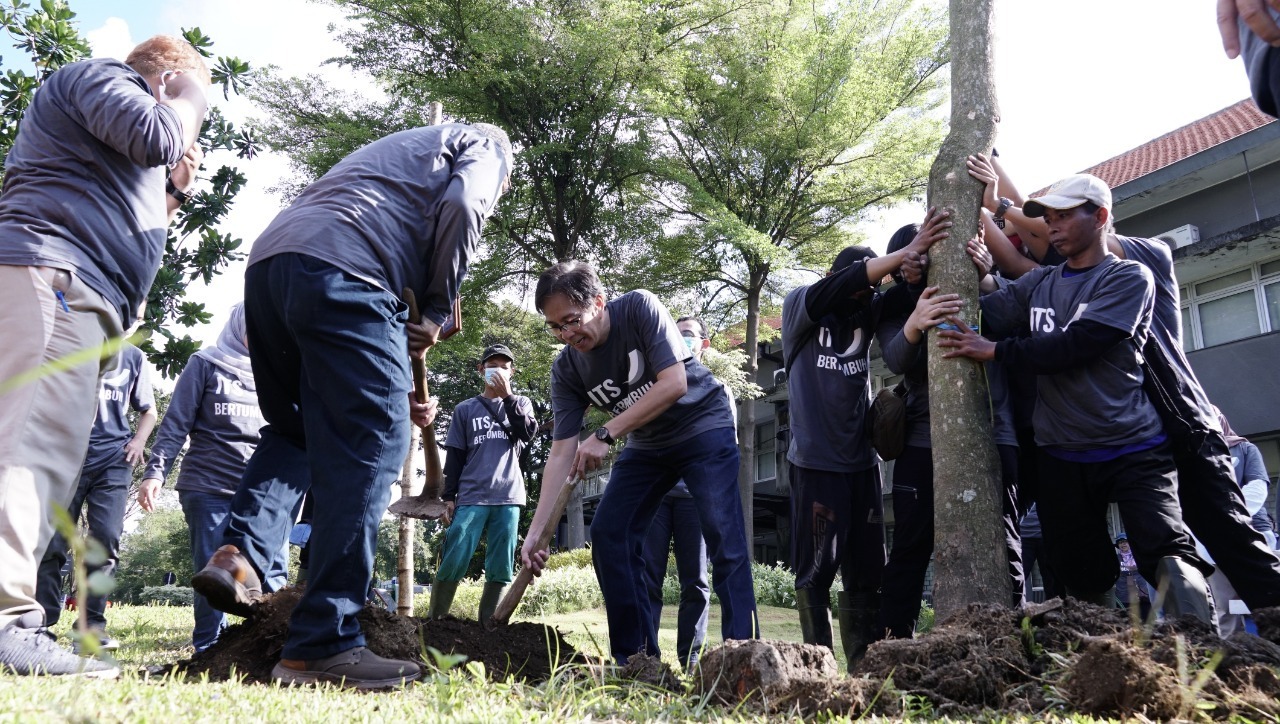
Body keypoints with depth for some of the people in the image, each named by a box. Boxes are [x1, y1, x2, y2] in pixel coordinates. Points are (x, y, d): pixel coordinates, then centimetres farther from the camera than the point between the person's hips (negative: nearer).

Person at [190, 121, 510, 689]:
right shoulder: (486, 144, 21)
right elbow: (460, 207, -7)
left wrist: (398, 397, 32)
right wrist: (437, 311, 4)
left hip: (265, 263, 8)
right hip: (338, 269, -8)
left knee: (292, 428, 25)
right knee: (369, 445, -7)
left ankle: (240, 553, 6)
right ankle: (322, 647, -7)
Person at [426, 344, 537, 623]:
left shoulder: (521, 403, 17)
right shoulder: (465, 409, 14)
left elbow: (528, 433, -3)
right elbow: (455, 457, 11)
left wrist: (507, 395, -7)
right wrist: (449, 497, 3)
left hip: (508, 498, 1)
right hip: (471, 498, -1)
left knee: (501, 570, -2)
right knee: (453, 564, -11)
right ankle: (433, 621, -1)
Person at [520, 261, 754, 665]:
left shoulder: (639, 309, -24)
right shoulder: (566, 369, -12)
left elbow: (674, 383, -30)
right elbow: (561, 454, -14)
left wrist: (605, 435, -32)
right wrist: (536, 532, -22)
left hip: (703, 424, -5)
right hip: (646, 445, 5)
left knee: (724, 537, -17)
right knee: (607, 535, -4)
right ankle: (635, 658, 4)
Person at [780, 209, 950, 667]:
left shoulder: (867, 312, 9)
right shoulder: (799, 306, -3)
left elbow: (903, 297, -8)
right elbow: (836, 290, -22)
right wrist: (904, 253, -29)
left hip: (862, 461, 5)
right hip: (816, 462, -5)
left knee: (867, 572, 7)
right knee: (816, 570, -3)